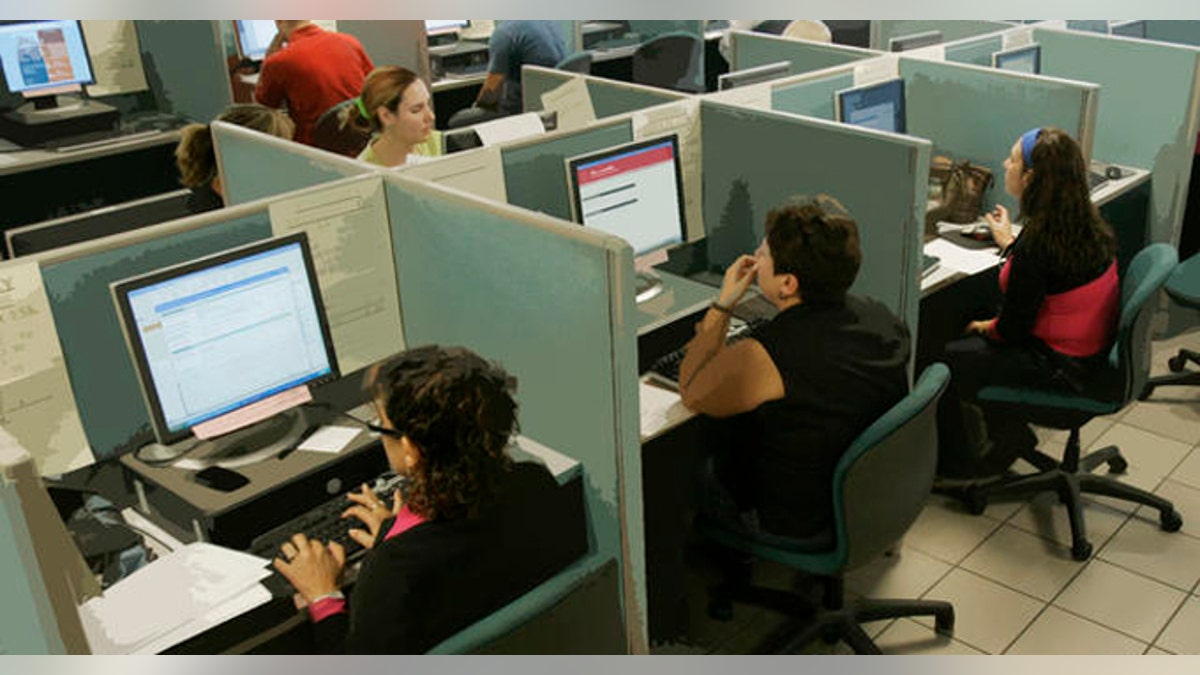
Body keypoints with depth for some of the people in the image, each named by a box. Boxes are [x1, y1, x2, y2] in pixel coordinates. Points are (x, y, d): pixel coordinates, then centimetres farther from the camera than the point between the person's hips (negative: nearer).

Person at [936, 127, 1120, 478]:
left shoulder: (1037, 244, -29)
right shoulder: (1086, 223, -3)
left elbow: (1012, 330, -21)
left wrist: (985, 327, 0)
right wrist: (1009, 242, 27)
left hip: (1060, 369, -9)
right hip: (1089, 351, 9)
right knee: (969, 343, 20)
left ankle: (954, 463, 19)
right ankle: (1009, 433, 27)